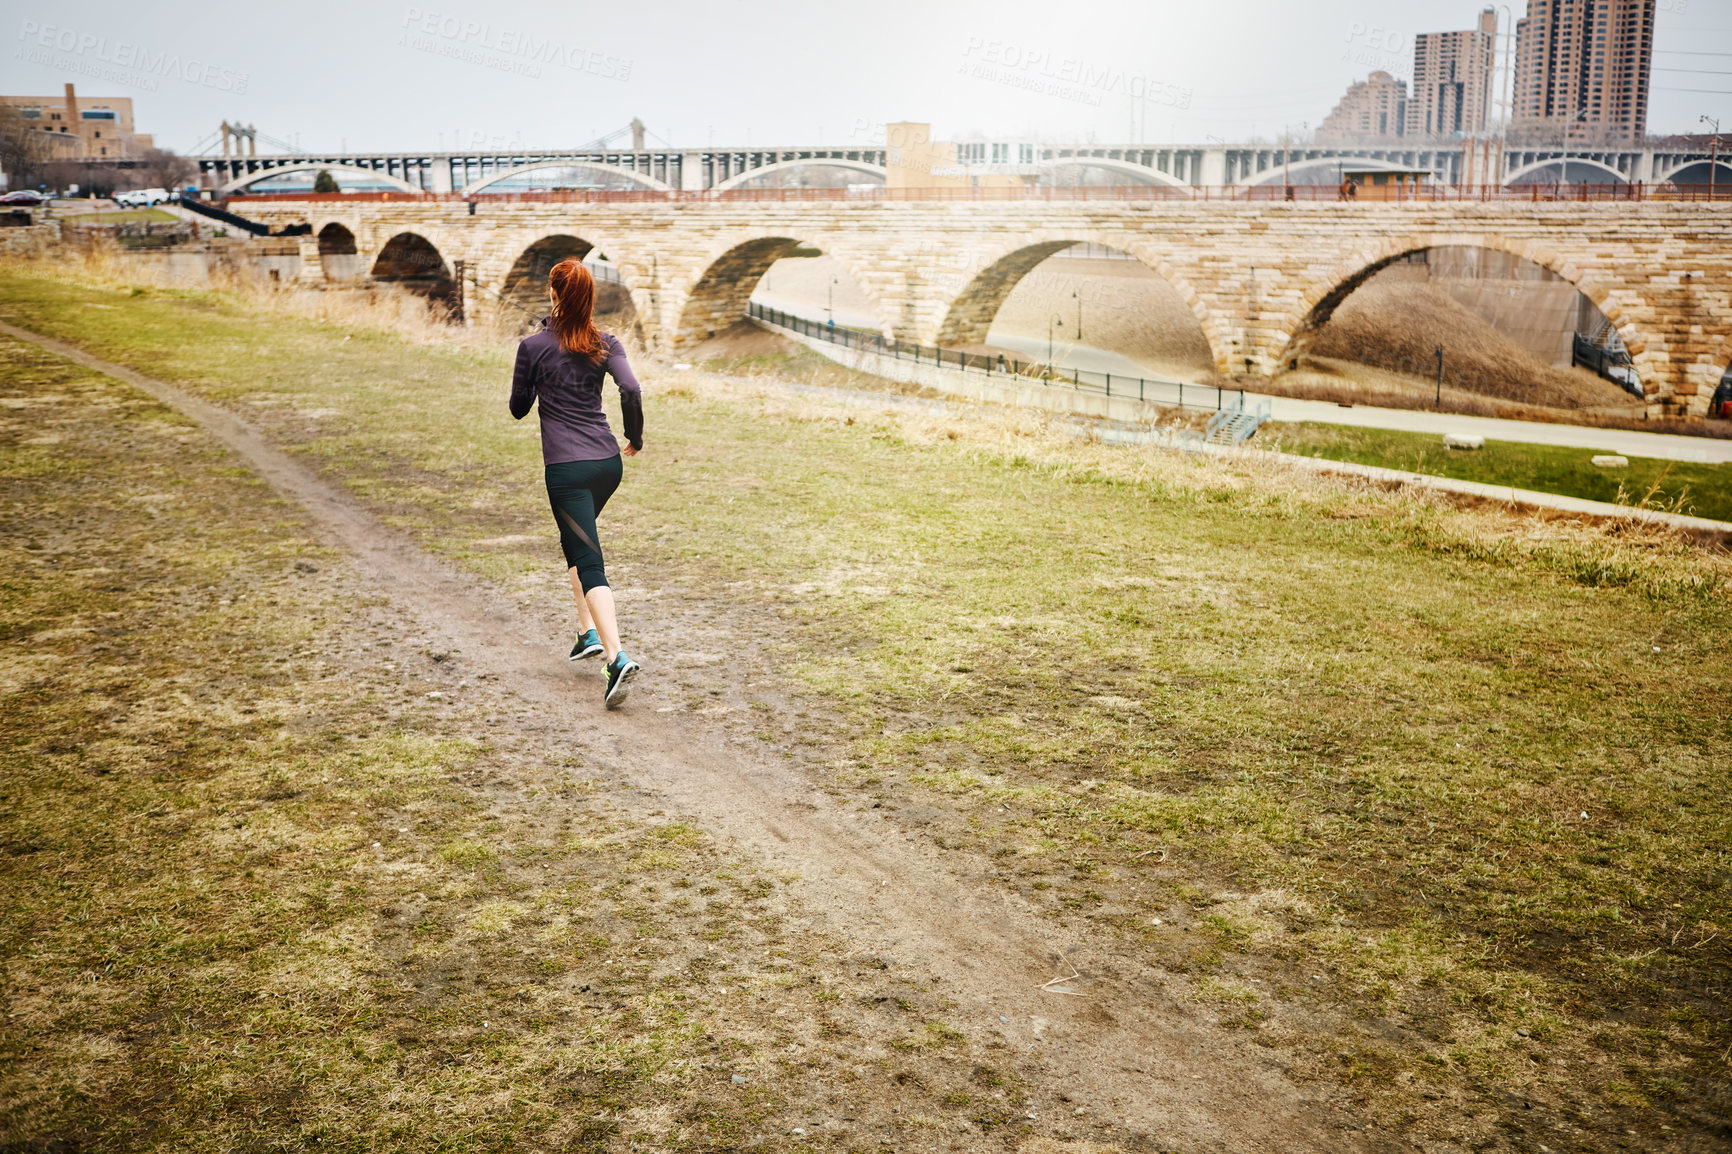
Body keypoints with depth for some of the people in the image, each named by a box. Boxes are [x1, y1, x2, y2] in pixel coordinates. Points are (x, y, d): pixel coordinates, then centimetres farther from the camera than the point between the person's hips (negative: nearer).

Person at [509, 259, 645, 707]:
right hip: (608, 462, 5)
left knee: (589, 564, -9)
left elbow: (518, 408, 7)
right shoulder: (606, 344, 5)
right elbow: (631, 391, -9)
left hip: (567, 468, -5)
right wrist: (635, 438, 6)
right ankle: (589, 631, 24)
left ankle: (617, 656, -24)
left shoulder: (534, 346, -2)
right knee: (576, 542, 28)